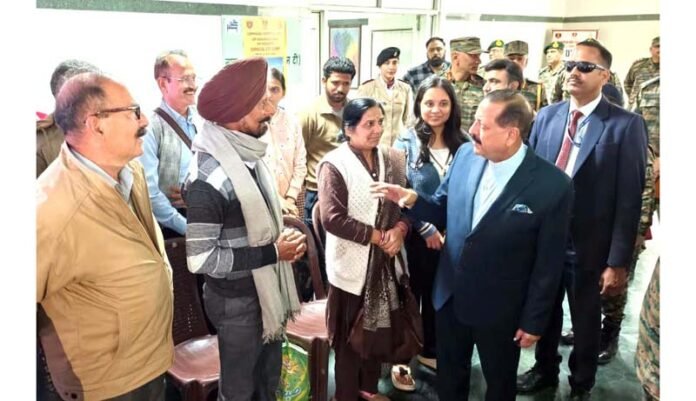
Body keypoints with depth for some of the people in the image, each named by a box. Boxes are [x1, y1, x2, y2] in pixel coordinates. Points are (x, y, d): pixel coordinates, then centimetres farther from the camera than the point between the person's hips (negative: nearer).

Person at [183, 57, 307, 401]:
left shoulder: (246, 153, 0)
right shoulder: (208, 177, -26)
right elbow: (200, 259, -26)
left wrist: (281, 240, -5)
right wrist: (274, 252, -22)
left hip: (265, 290, 8)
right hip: (236, 301, -7)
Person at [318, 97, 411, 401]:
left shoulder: (391, 160, 3)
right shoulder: (334, 164, -14)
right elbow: (332, 218, -20)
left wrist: (399, 230, -14)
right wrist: (378, 236, -17)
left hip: (384, 260, 5)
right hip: (352, 263, -5)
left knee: (377, 329, 18)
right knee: (349, 336, 10)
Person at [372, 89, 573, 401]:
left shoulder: (552, 186, -23)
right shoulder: (466, 155, -9)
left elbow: (548, 262, -15)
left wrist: (533, 321, -8)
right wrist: (412, 199, -16)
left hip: (499, 308, -4)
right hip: (450, 295, 4)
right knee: (449, 376, 25)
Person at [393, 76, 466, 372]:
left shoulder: (462, 144, 1)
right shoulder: (407, 142, -7)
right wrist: (426, 229, -14)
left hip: (451, 237, 3)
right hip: (415, 237, -3)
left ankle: (430, 351, 36)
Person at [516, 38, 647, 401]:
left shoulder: (626, 125, -12)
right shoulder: (546, 116, 1)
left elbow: (629, 199, -13)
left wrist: (618, 261, -14)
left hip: (589, 246, -3)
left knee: (585, 321, 17)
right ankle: (545, 369, 47)